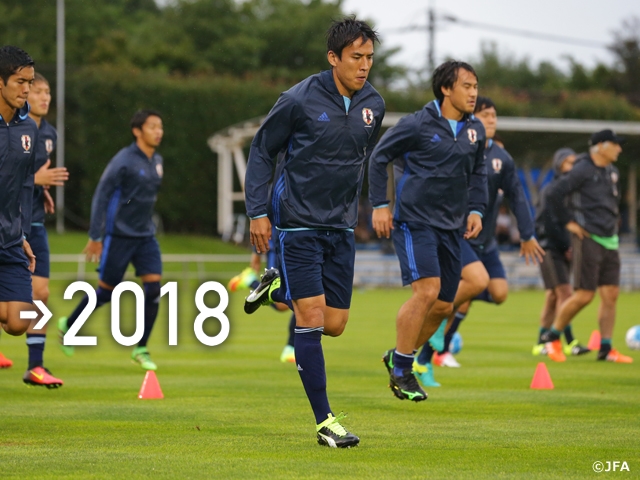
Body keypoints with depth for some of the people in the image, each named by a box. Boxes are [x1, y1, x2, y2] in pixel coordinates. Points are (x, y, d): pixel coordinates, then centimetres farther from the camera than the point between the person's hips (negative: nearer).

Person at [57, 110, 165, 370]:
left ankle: (141, 349, 2)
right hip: (119, 236, -6)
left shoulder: (157, 161, 8)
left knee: (153, 287, -7)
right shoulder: (124, 161, -14)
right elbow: (101, 196, -12)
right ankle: (68, 325, 26)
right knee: (107, 290, 2)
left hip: (146, 236, 6)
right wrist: (95, 237, -12)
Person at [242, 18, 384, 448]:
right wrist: (258, 212, -6)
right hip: (298, 223, -5)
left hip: (341, 227, 6)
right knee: (312, 318, -10)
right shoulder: (300, 100, -13)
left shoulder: (373, 105, 3)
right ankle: (325, 422, -6)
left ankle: (277, 290, 34)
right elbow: (262, 150, -2)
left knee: (335, 325, 5)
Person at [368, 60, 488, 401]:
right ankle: (401, 371, -7)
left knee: (443, 306, 4)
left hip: (451, 227, 7)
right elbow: (379, 158, 0)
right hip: (414, 221, -6)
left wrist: (475, 210, 10)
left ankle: (399, 357, 26)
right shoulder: (417, 125, -9)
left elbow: (478, 172, 23)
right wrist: (380, 206, -4)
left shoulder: (475, 130, 8)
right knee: (427, 292, -19)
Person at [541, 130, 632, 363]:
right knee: (584, 295, -8)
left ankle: (606, 349, 8)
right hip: (588, 238, -8)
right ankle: (552, 337, 9)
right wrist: (568, 222, -11)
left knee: (611, 295, 3)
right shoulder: (583, 170, -12)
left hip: (609, 240, 8)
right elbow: (554, 193, -16)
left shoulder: (612, 172, 14)